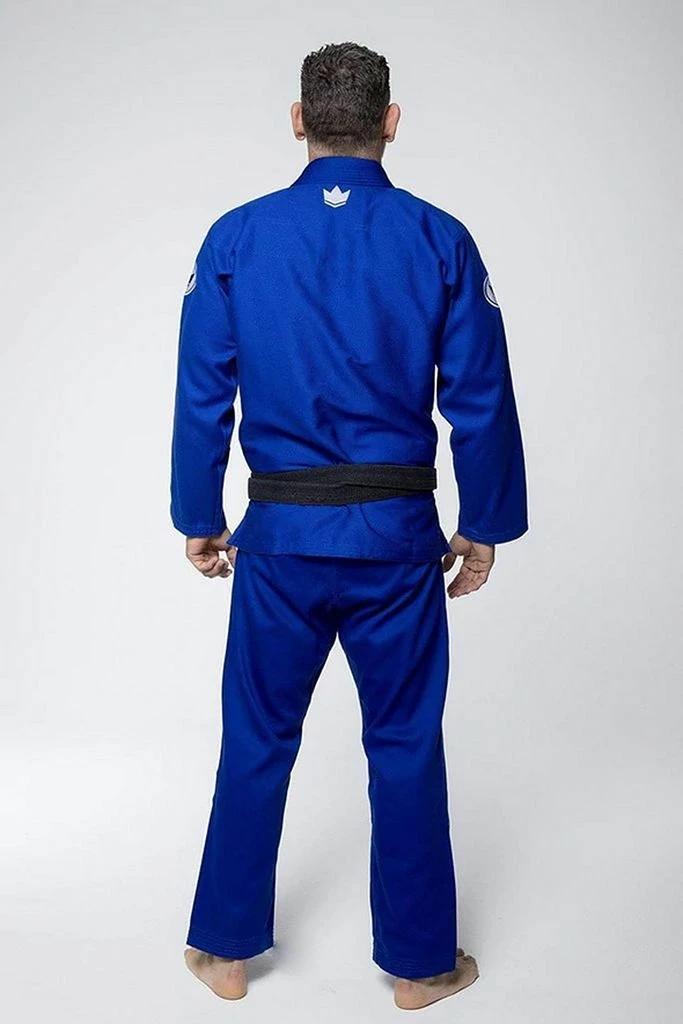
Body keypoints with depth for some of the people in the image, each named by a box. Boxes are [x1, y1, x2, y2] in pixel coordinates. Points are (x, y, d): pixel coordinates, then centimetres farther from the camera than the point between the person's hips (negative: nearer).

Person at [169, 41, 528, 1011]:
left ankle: (226, 950, 32)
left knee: (257, 742, 16)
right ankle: (419, 963, 29)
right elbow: (481, 401, -2)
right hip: (398, 535, 0)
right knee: (406, 746, 13)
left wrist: (199, 520, 11)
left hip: (279, 533, 1)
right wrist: (482, 528, 8)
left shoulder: (235, 239, -2)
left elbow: (201, 398, 0)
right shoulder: (441, 241, -3)